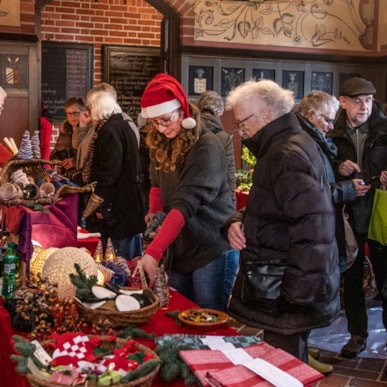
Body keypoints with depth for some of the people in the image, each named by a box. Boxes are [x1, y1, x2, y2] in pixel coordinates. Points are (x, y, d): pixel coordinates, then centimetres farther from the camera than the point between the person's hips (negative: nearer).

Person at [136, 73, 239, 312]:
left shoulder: (207, 147, -20)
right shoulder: (160, 144, 4)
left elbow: (185, 204, -29)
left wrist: (153, 253, -36)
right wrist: (155, 211, -4)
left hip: (213, 250, -7)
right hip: (178, 249, 7)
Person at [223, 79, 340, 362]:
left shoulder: (288, 154, -19)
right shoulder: (281, 148, 14)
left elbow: (314, 227, -28)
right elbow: (269, 209, 23)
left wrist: (298, 292, -25)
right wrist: (237, 221, 4)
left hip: (288, 294, -10)